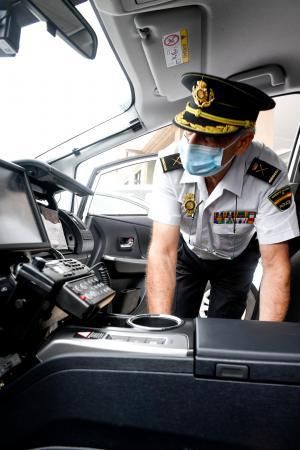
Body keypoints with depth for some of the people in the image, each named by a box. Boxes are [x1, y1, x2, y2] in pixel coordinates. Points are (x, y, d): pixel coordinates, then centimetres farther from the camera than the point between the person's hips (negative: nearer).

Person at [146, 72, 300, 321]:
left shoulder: (269, 175, -36)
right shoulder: (170, 165, -32)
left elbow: (275, 266, -30)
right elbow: (163, 252, -32)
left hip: (236, 259, 0)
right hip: (188, 252, 1)